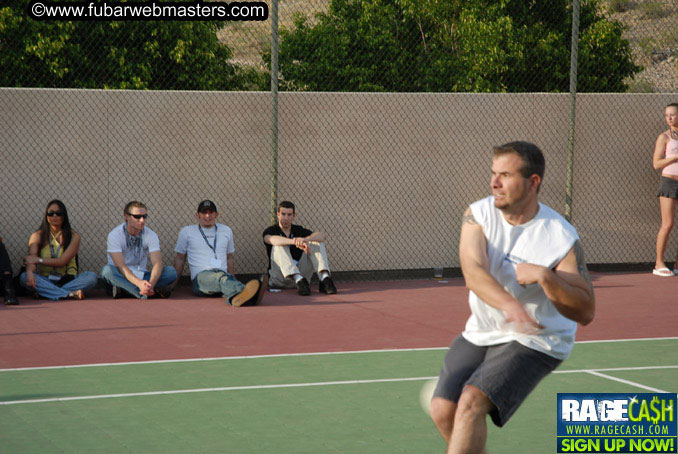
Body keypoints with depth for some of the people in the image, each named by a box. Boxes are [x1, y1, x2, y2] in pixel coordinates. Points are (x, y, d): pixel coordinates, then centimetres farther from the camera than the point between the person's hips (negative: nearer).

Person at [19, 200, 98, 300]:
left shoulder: (74, 236, 2)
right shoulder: (37, 236, 5)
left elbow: (62, 261, -8)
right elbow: (31, 258, -11)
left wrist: (39, 260, -15)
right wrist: (29, 272, -34)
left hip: (67, 280, 0)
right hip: (44, 279, 0)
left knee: (91, 277, -26)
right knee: (24, 277, -31)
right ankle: (70, 294, -42)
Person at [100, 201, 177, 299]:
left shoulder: (150, 235, -5)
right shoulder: (115, 235, -14)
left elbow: (157, 263, -16)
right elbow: (120, 266, -23)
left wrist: (151, 283, -38)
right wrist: (139, 283, -40)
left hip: (141, 276, 3)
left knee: (171, 271, -20)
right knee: (107, 270, -36)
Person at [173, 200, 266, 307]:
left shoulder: (226, 231, 24)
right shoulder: (187, 232, 16)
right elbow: (180, 258, 21)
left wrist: (231, 277, 23)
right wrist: (174, 283, 17)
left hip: (223, 274, 3)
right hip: (200, 275, -3)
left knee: (228, 279, -39)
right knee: (220, 276, -41)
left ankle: (237, 298, -75)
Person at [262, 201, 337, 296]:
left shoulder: (299, 230, 12)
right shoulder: (271, 231, 3)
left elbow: (323, 236, -7)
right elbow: (273, 239, -26)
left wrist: (305, 239, -29)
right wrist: (296, 242, -44)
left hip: (301, 273, 3)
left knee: (317, 242, -11)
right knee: (280, 246, -26)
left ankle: (324, 278, -35)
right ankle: (299, 281, -47)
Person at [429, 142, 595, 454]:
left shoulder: (562, 238, -17)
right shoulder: (478, 214, -7)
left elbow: (585, 312, -18)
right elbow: (473, 272, -24)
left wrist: (545, 277, -34)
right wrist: (509, 304, -44)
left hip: (535, 342, -5)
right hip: (480, 333, 5)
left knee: (471, 402, -24)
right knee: (443, 409, -8)